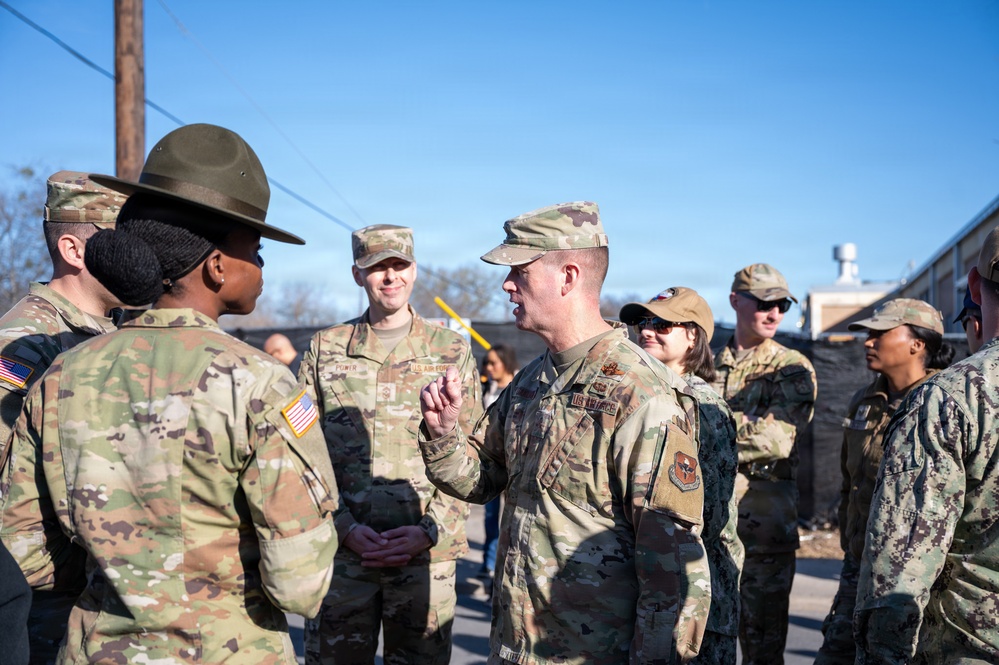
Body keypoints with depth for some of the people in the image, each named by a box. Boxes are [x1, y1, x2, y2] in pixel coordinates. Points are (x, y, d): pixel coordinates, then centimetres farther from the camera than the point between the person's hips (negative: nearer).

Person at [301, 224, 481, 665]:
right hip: (341, 551, 1)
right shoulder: (325, 349, 6)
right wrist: (345, 527, -8)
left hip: (427, 556, 0)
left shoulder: (451, 351, 4)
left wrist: (429, 531, -9)